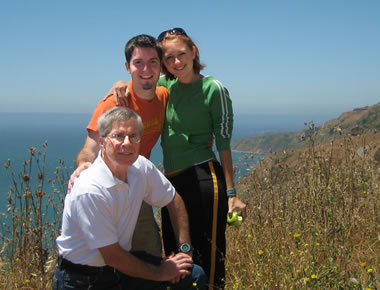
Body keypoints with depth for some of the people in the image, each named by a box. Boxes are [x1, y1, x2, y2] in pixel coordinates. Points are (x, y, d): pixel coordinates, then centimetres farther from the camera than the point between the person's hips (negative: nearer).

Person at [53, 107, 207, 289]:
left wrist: (185, 248, 2)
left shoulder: (141, 167, -8)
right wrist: (160, 273, -11)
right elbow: (112, 257, -21)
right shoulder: (90, 190, -27)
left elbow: (173, 200, 8)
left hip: (121, 263, 6)